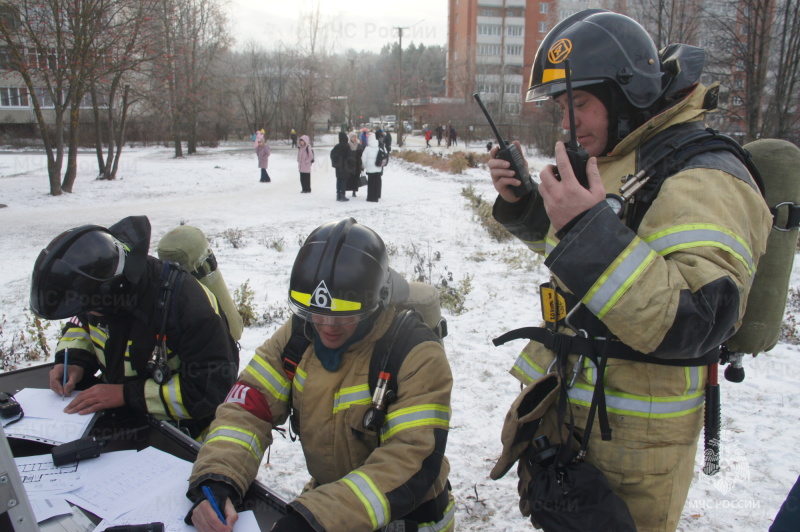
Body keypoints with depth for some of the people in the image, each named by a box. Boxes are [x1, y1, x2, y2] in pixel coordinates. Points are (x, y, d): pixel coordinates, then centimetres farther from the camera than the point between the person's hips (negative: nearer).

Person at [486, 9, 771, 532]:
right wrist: (520, 201, 3)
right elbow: (558, 238, 23)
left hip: (632, 430, -8)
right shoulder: (612, 161, 6)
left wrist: (589, 227, -39)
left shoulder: (701, 180, -22)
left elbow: (693, 326, -34)